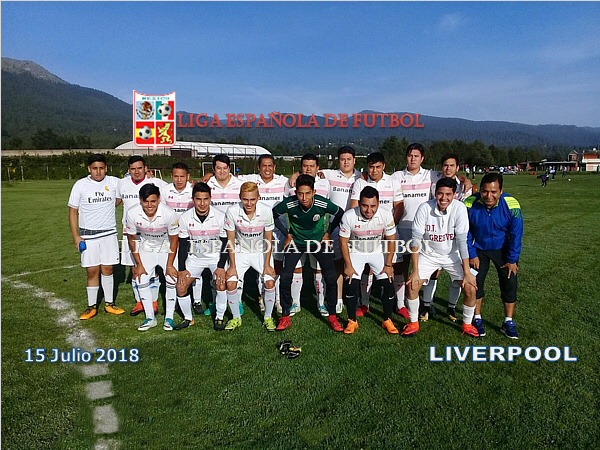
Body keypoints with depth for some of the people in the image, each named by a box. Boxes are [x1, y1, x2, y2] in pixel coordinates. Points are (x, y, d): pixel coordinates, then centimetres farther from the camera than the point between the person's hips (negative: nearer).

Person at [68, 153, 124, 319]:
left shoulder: (114, 182, 1)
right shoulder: (80, 185, -1)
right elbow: (73, 211, 3)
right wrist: (76, 237, -3)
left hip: (109, 233, 1)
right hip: (88, 235, -1)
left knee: (107, 269, 7)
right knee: (92, 272, 1)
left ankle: (109, 303, 20)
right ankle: (92, 307, 15)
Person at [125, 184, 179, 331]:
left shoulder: (169, 214, -30)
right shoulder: (132, 213, -24)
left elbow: (174, 240, -17)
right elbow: (132, 239, -8)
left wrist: (170, 265, -14)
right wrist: (139, 264, -6)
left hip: (166, 248, -2)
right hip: (146, 248, 2)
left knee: (171, 280, -12)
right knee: (141, 280, -4)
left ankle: (169, 317, 4)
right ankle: (150, 318, 12)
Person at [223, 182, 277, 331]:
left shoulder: (266, 211, -21)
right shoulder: (232, 211, -21)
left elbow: (268, 239, -10)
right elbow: (230, 240, -9)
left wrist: (267, 264, -10)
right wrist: (232, 266, -9)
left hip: (261, 252, 0)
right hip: (240, 252, 1)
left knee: (270, 282, -14)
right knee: (230, 284, -11)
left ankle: (268, 317, 9)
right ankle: (236, 318, 12)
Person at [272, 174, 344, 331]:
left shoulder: (323, 204, -25)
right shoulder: (289, 204, -25)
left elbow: (340, 214, -3)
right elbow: (273, 214, -4)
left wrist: (328, 233, -1)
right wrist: (287, 234, -3)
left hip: (319, 241, 0)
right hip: (296, 241, 0)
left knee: (331, 278, -7)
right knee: (285, 277, -10)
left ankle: (332, 316, 12)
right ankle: (285, 317, 7)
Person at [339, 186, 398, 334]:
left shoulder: (386, 214, -23)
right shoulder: (349, 216, -27)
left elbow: (391, 240, -10)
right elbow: (343, 241, -14)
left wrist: (388, 265, -9)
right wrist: (348, 266, -13)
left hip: (378, 251, 1)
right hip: (356, 252, -1)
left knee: (388, 283, -8)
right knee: (352, 283, -15)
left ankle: (387, 320, 12)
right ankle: (352, 321, 5)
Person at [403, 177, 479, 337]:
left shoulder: (459, 208, -19)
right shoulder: (424, 208, -20)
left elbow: (462, 240, -20)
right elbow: (416, 240, -18)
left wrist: (467, 273, -21)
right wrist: (415, 271, -20)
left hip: (453, 256, 0)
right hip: (428, 255, 0)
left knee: (471, 288, -11)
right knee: (412, 285, -14)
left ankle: (467, 324, 16)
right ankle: (413, 323, 9)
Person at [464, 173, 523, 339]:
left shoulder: (511, 205, -25)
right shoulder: (470, 204, -24)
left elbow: (516, 234, -13)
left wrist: (512, 260, -9)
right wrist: (471, 255, -7)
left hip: (503, 249, 0)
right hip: (479, 249, 0)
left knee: (510, 282, -3)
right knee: (475, 282, -4)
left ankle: (508, 323, 13)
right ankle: (477, 319, 15)